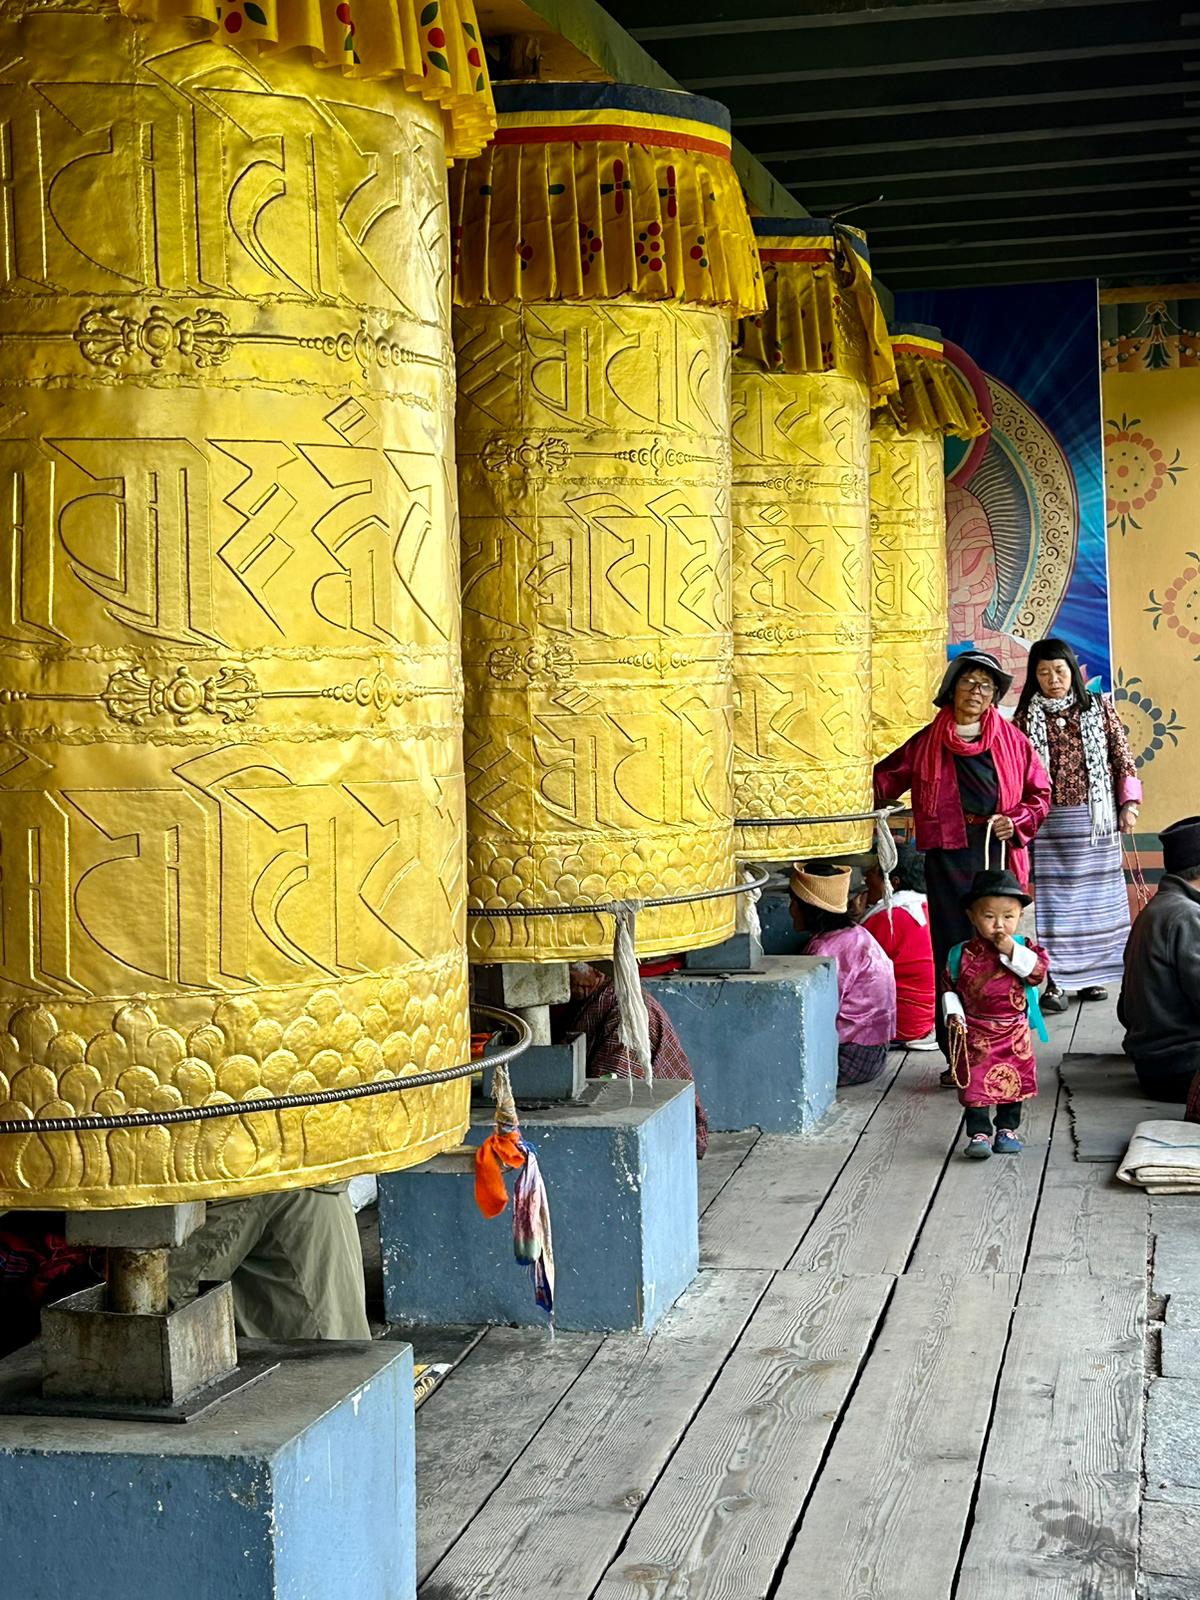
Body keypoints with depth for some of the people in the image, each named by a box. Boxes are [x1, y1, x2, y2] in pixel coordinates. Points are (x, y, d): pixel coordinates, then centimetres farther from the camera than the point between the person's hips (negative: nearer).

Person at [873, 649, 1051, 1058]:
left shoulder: (1012, 741, 9)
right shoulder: (928, 742, 8)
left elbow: (1040, 793, 12)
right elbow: (885, 779, 12)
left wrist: (1016, 822, -5)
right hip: (949, 859, 0)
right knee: (952, 953, -2)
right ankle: (957, 1056, 2)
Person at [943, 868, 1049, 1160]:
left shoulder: (1024, 947, -3)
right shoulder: (962, 954, -4)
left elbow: (1038, 970, -19)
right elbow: (949, 987, 4)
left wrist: (1010, 950, -22)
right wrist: (954, 1014, -8)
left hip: (1014, 1032, 2)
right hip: (975, 1033, -1)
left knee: (1014, 1081, 11)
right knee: (975, 1082, -4)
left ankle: (1007, 1130, 26)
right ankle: (979, 1134, 2)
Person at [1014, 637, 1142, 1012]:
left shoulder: (1100, 708, 4)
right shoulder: (1026, 718, 3)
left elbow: (1122, 757, 5)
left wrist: (1128, 803, -1)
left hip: (1096, 817, 1)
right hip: (1050, 822, -1)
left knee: (1096, 897, 5)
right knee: (1054, 900, -2)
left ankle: (1091, 975, 15)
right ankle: (1056, 983, -1)